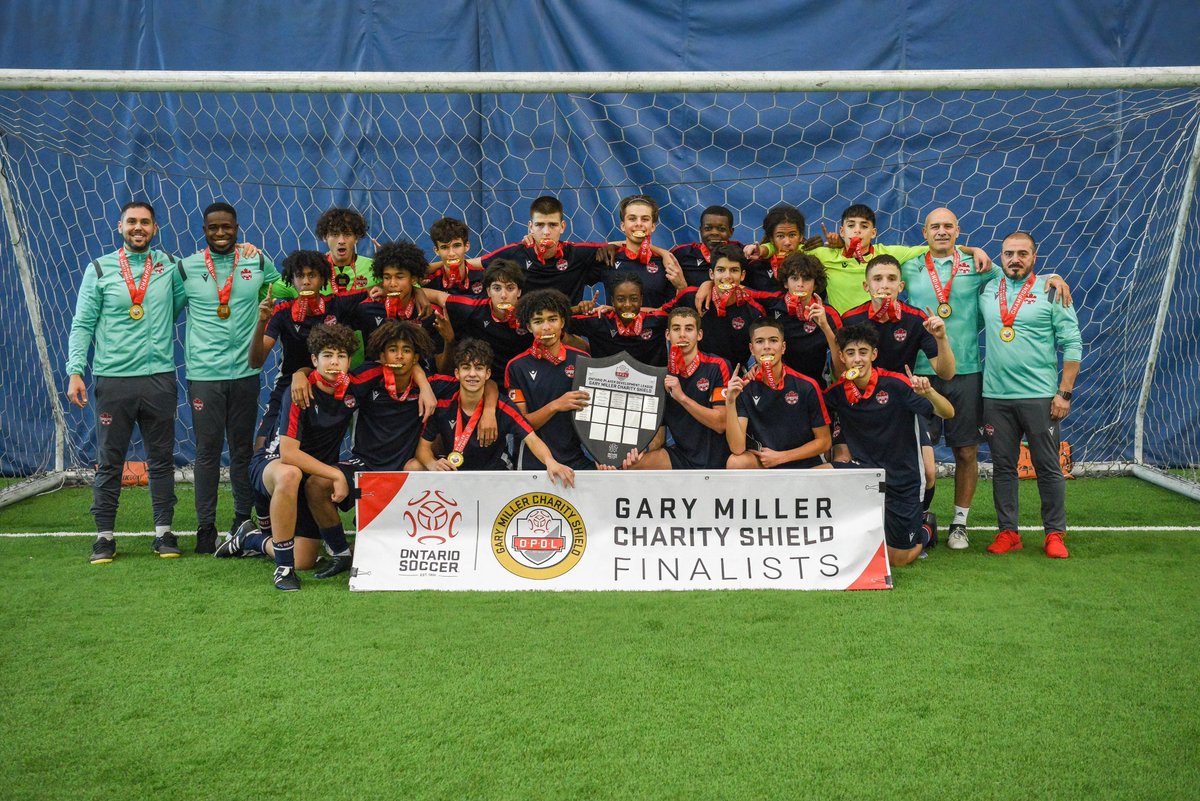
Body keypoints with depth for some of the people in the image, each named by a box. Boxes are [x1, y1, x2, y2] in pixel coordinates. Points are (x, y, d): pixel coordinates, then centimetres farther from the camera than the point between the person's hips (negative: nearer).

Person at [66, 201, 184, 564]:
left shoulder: (170, 265, 7)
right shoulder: (99, 269, 3)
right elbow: (82, 325, 1)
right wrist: (75, 372, -9)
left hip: (159, 376, 1)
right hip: (113, 379, -1)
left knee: (162, 457, 7)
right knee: (109, 460, 4)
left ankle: (164, 531, 16)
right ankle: (104, 535, 12)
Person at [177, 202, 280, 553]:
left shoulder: (258, 263, 6)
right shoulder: (187, 268, 2)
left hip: (245, 371, 1)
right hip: (203, 374, -1)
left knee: (243, 450, 9)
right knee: (207, 451, 2)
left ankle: (244, 521, 20)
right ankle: (205, 527, 10)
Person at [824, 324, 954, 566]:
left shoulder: (895, 384, -18)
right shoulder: (838, 391, -7)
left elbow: (947, 413, -20)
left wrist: (927, 392, -40)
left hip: (903, 478, -3)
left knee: (899, 559, 2)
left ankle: (924, 530, 38)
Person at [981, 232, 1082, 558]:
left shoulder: (1051, 291, -1)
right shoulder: (987, 290, 8)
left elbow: (1072, 344, -3)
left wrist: (1064, 392, -8)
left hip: (1039, 396, -3)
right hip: (995, 396, 3)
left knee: (1048, 467, 2)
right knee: (1002, 467, 7)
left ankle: (1055, 534, 12)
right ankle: (1007, 532, 16)